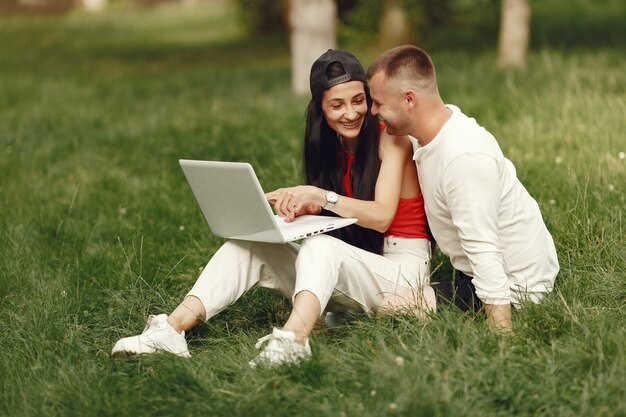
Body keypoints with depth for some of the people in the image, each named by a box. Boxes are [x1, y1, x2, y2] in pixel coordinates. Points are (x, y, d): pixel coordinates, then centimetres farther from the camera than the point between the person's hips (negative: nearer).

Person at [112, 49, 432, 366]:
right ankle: (174, 326, -31)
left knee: (320, 247, -36)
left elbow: (381, 216, -18)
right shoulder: (331, 146, 11)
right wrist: (299, 206, -14)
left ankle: (293, 338, -63)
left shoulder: (391, 137, -7)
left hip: (401, 266, -6)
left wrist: (321, 196, -31)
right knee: (250, 244, -14)